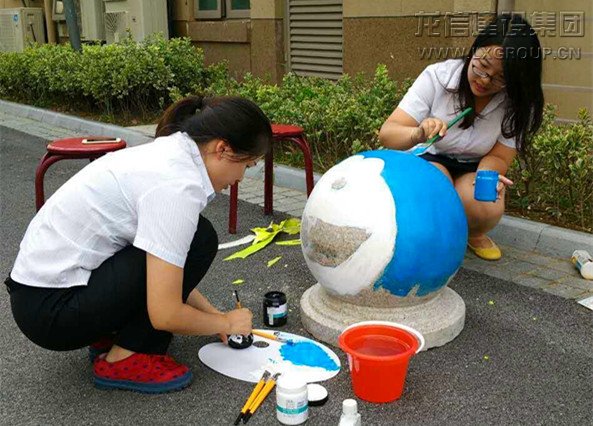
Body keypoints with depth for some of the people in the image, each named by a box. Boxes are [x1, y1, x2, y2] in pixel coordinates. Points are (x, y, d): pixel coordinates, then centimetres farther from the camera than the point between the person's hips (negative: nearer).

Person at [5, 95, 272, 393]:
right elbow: (165, 314, -23)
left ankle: (110, 335, 13)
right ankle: (124, 360, -4)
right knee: (199, 241, -13)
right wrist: (225, 324, -5)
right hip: (51, 310, -9)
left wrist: (215, 315, 15)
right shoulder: (178, 184, -24)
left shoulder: (167, 153, 5)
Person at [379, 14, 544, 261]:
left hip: (474, 168, 2)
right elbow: (387, 134, -26)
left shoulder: (518, 104, -17)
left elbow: (498, 157, -11)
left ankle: (474, 234, 8)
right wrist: (417, 134, -50)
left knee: (488, 211, -29)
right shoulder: (437, 76, -23)